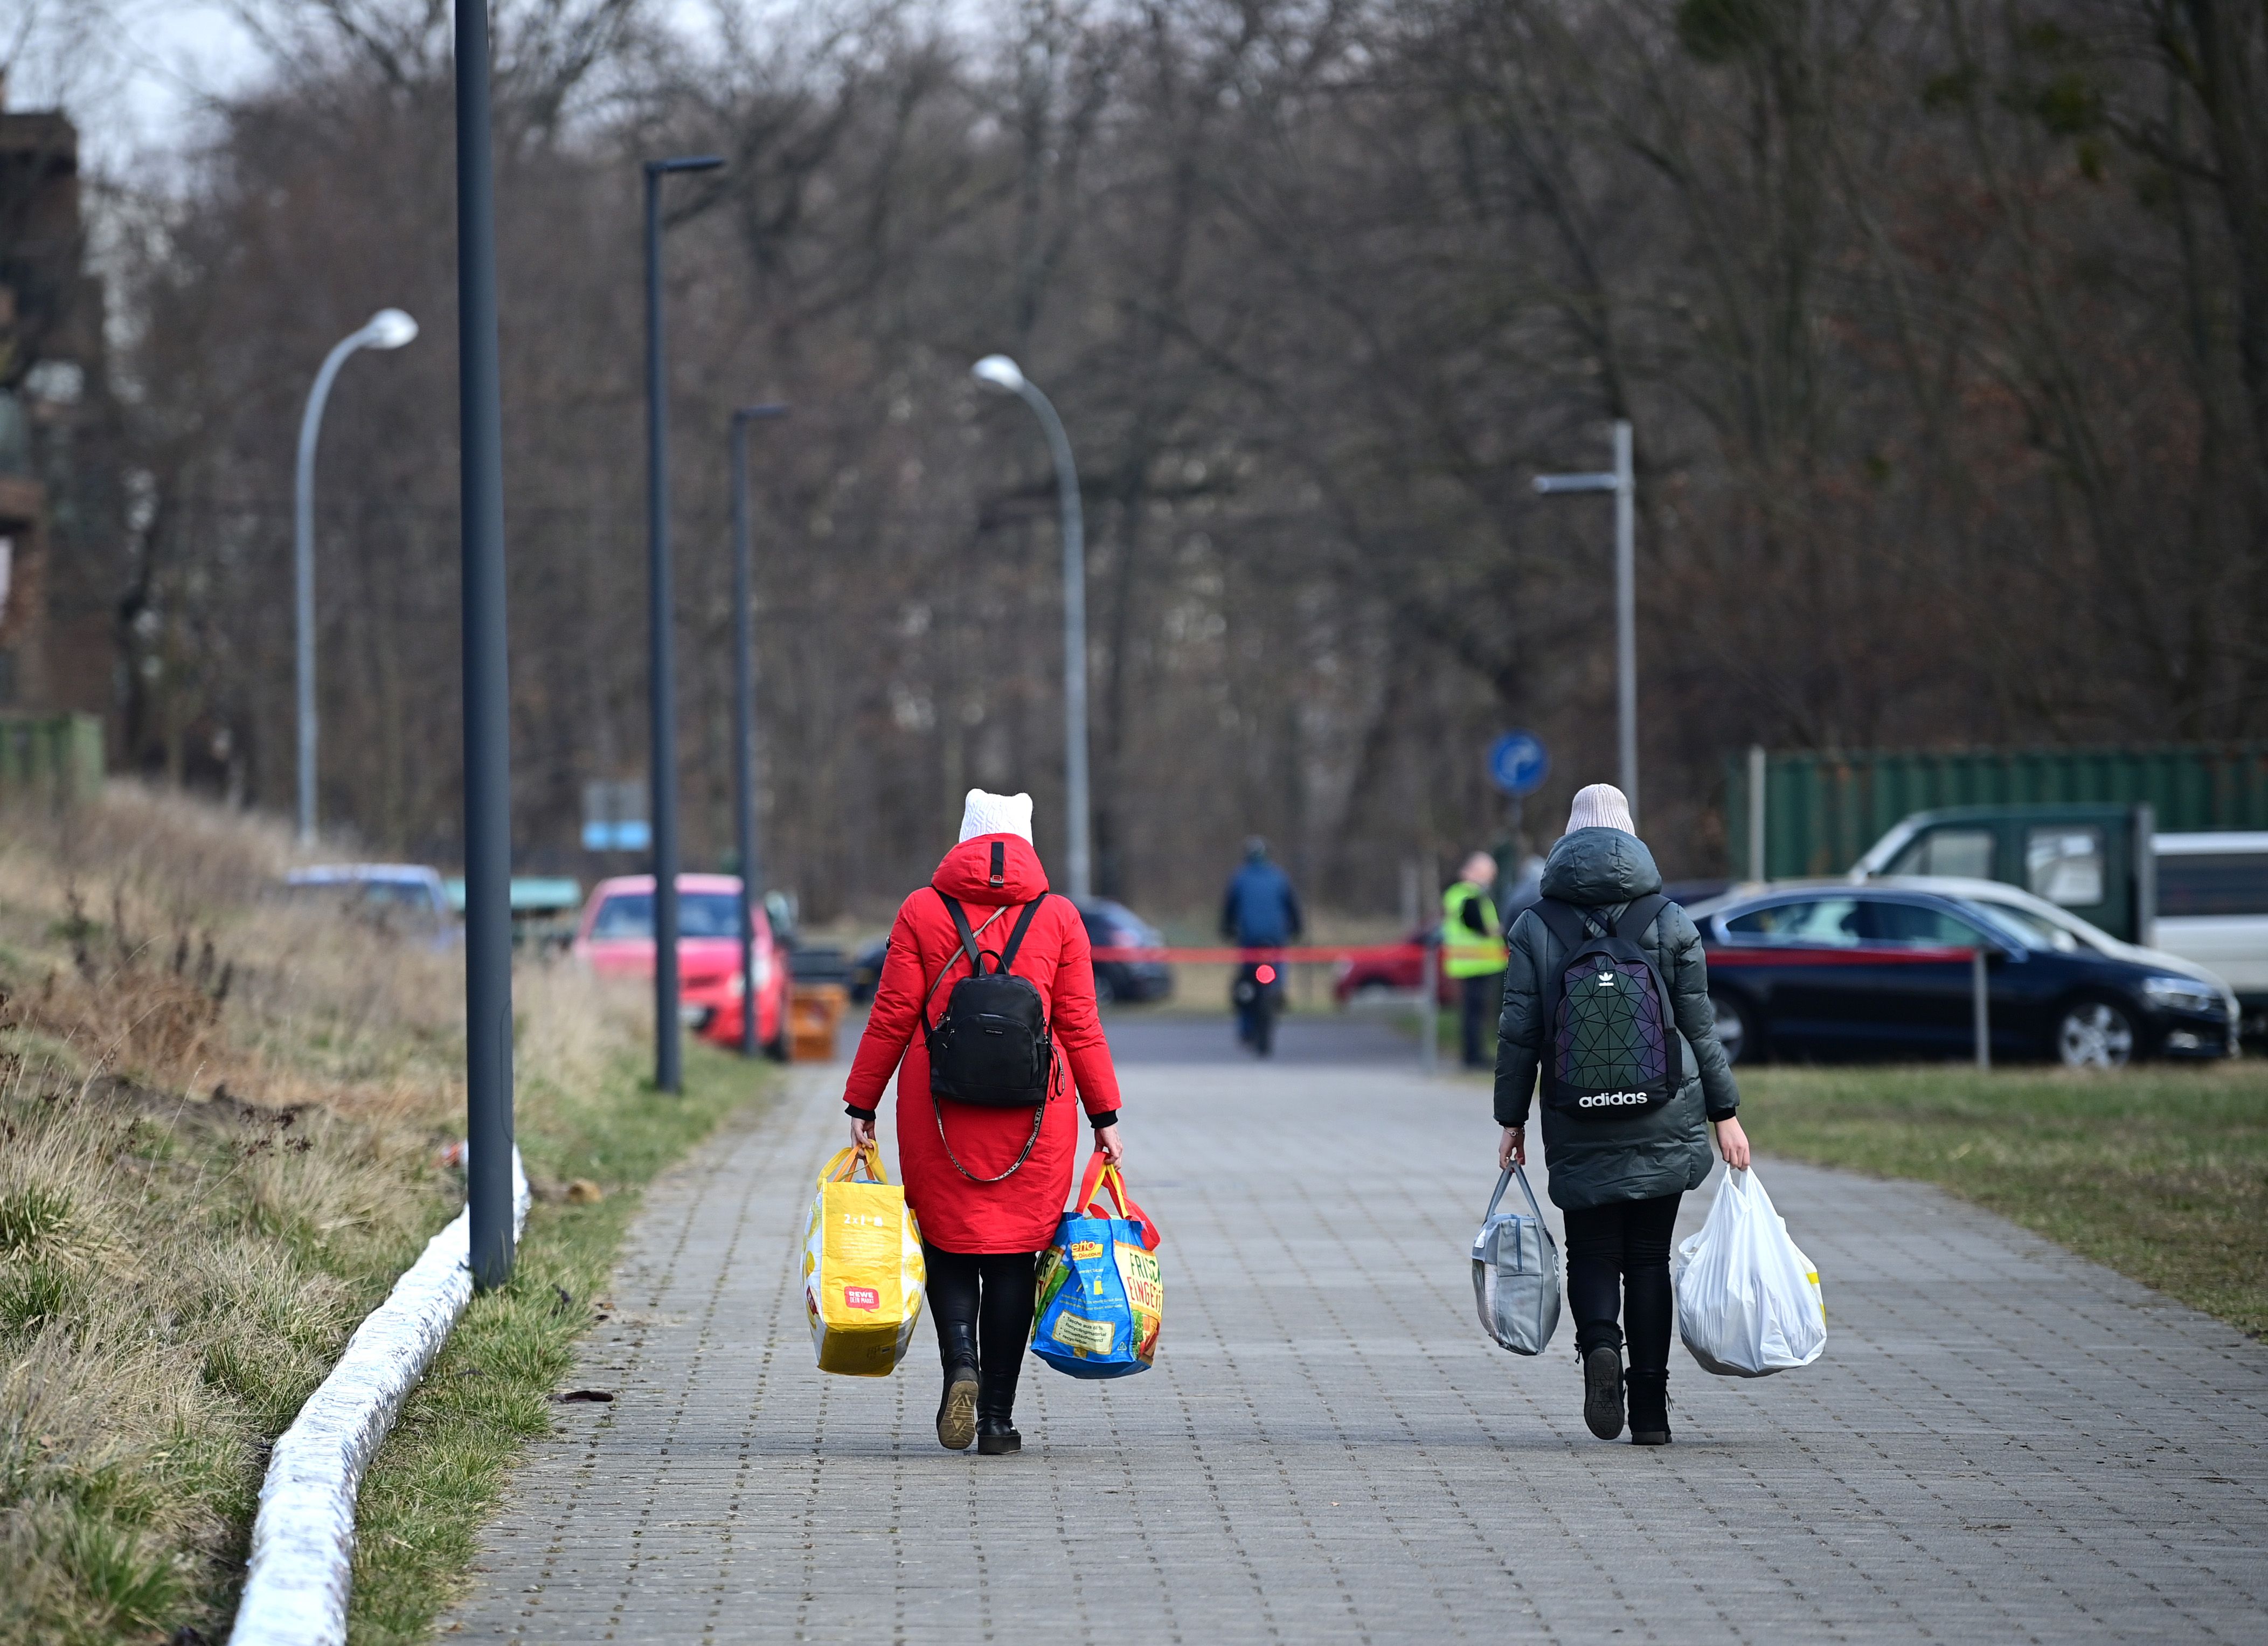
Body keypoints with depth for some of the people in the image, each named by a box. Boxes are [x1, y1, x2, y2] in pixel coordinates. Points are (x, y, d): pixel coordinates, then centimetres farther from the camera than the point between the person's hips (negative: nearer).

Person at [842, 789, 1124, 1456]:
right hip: (1035, 1115, 1)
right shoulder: (1058, 917, 3)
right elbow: (1079, 1025, 3)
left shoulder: (922, 912, 1)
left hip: (940, 1112, 0)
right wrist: (1105, 1116, 9)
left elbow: (892, 1018, 0)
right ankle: (998, 1417, 4)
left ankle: (960, 1364, -14)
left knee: (948, 1243, 12)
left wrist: (861, 1103, 6)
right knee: (1013, 1252, 6)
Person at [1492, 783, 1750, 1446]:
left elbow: (1518, 1034, -1)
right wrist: (1725, 1113, 8)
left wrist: (1511, 1120, 6)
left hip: (1580, 1131, -1)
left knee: (1592, 1251, 9)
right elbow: (1700, 1025, 2)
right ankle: (1650, 1409, 7)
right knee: (1649, 1258, 9)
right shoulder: (1670, 923, 0)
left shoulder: (1534, 928, -1)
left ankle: (1599, 1343, -22)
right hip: (1663, 1124, 1)